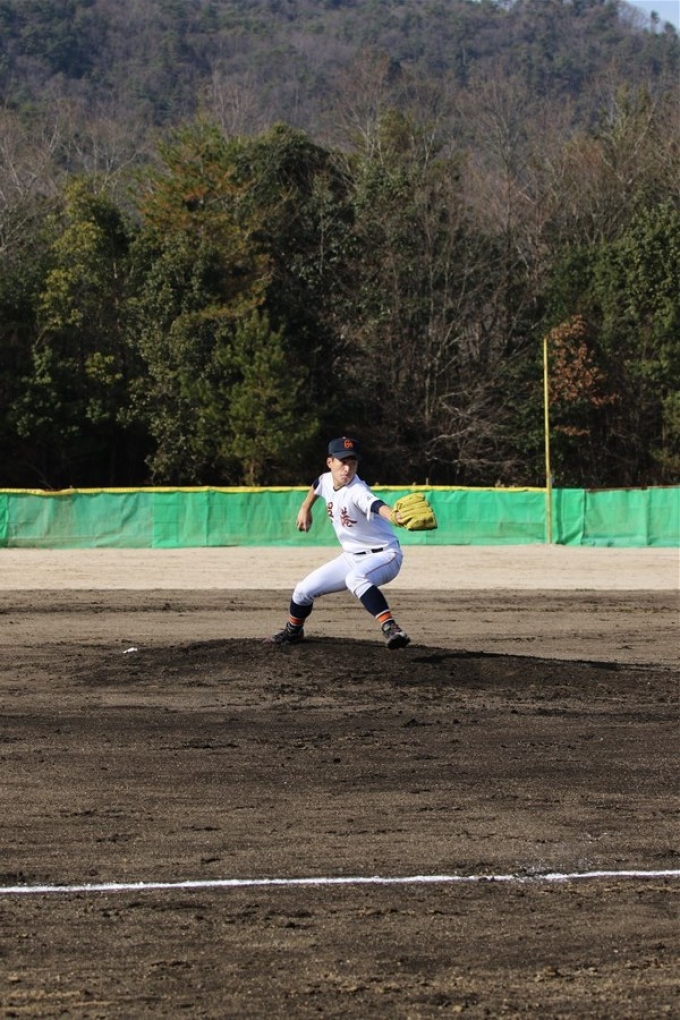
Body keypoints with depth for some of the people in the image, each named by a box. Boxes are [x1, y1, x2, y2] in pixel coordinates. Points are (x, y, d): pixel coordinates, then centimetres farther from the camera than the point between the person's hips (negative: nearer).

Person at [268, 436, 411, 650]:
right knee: (304, 589, 11)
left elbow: (375, 505, -51)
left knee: (355, 578, -41)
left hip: (383, 555, -8)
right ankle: (293, 632, 40)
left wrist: (395, 516, -70)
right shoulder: (326, 480, -5)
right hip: (351, 557, 8)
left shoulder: (357, 491, -28)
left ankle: (390, 629, -48)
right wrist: (305, 508, 29)